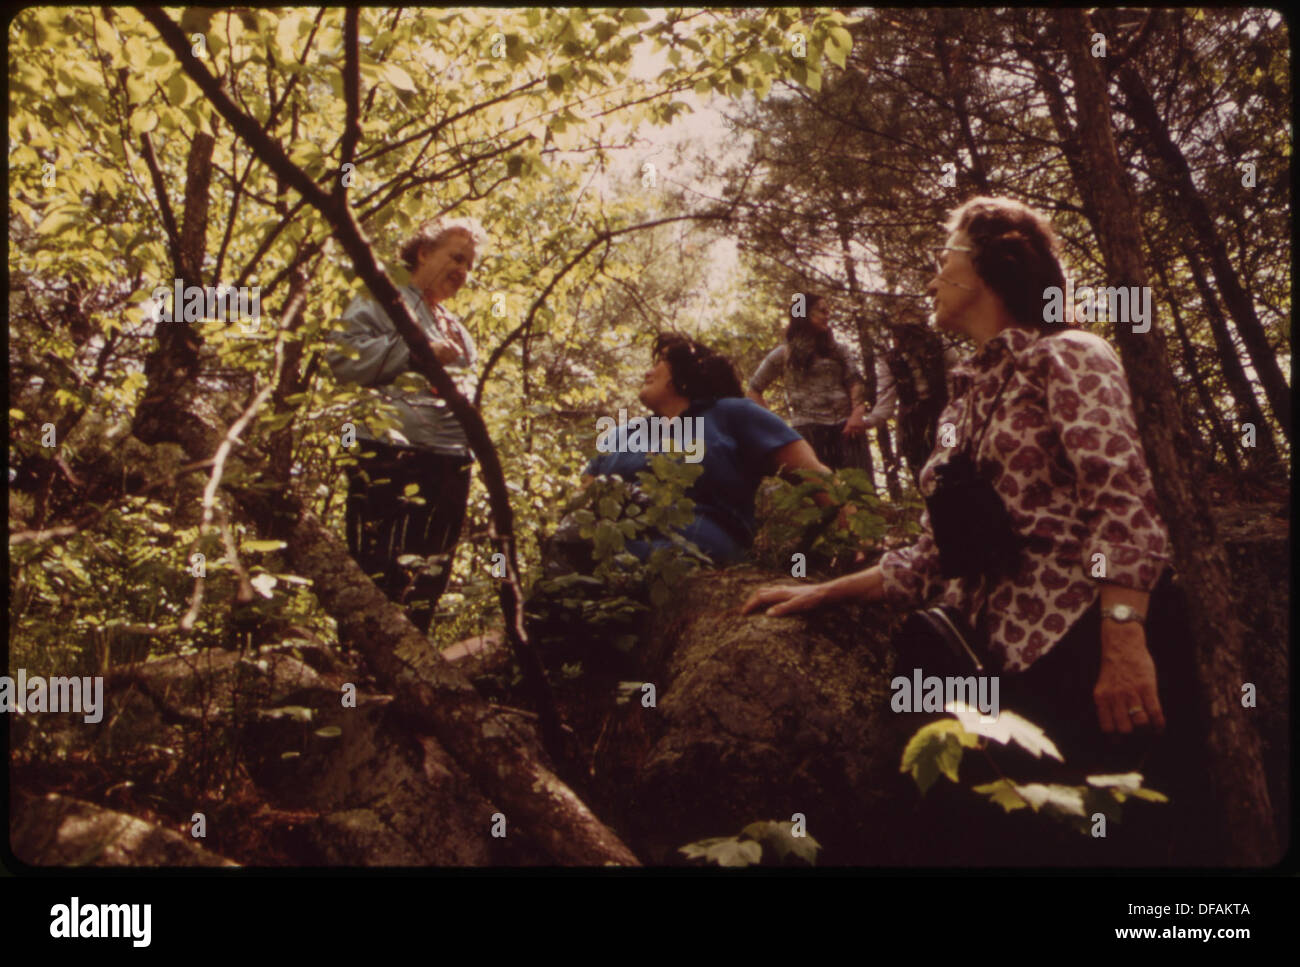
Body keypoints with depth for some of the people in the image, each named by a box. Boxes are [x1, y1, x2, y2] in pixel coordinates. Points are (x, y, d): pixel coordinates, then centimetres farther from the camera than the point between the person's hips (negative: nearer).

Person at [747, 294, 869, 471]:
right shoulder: (785, 353, 12)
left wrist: (857, 413, -8)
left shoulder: (836, 349, 22)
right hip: (808, 428, -3)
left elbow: (855, 381, 10)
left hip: (846, 426, 3)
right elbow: (754, 391, 12)